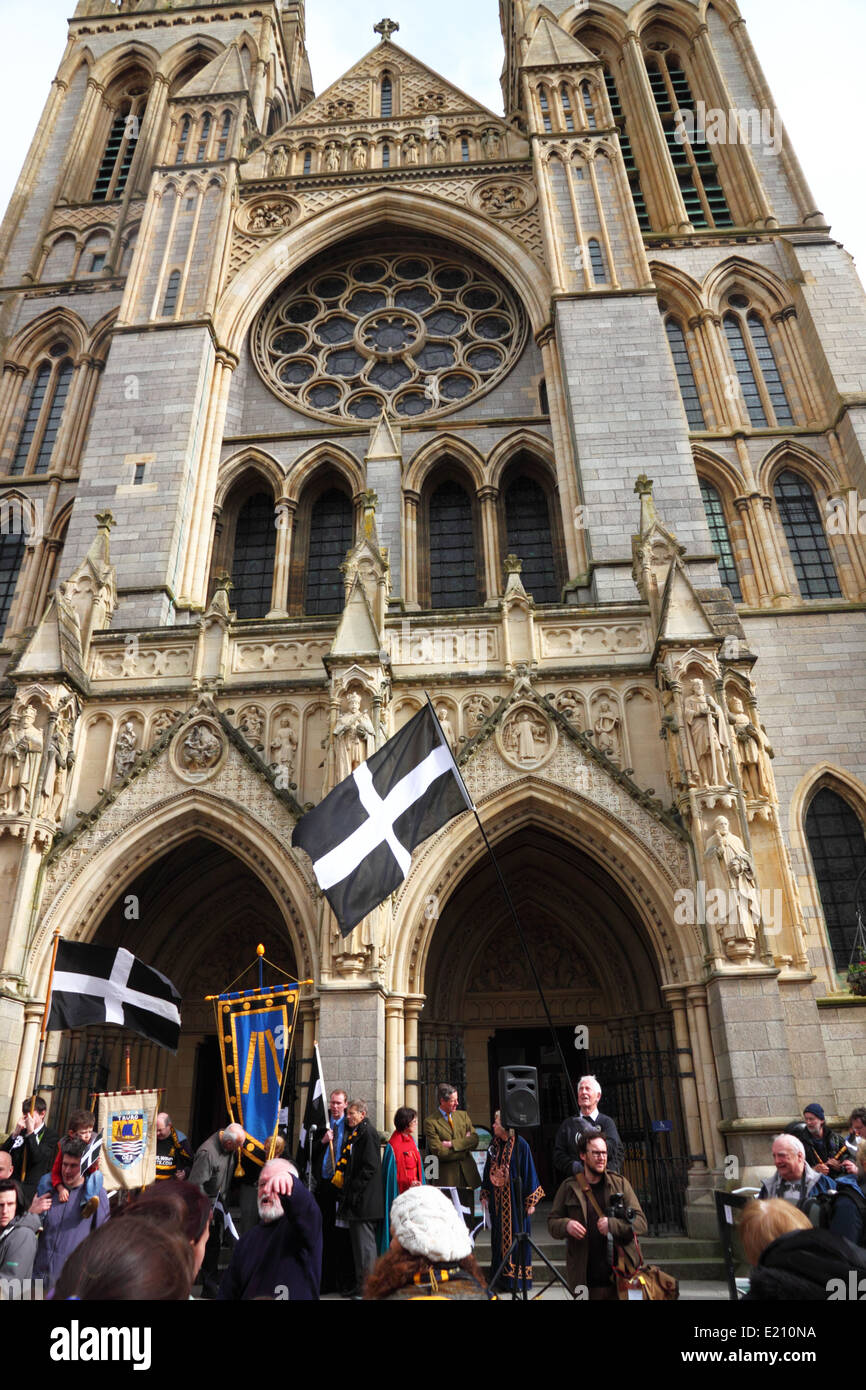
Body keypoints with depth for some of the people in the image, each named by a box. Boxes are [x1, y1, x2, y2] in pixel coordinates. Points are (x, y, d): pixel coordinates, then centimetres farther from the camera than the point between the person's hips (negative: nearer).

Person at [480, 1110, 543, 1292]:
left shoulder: (520, 1145, -14)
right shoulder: (494, 1144, 4)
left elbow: (529, 1172, -11)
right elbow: (488, 1170, 13)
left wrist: (530, 1201, -10)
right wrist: (485, 1195, 13)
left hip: (515, 1198, -6)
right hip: (497, 1199, 6)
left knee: (516, 1235, 1)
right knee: (499, 1235, 11)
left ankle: (517, 1276, 14)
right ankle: (501, 1276, 22)